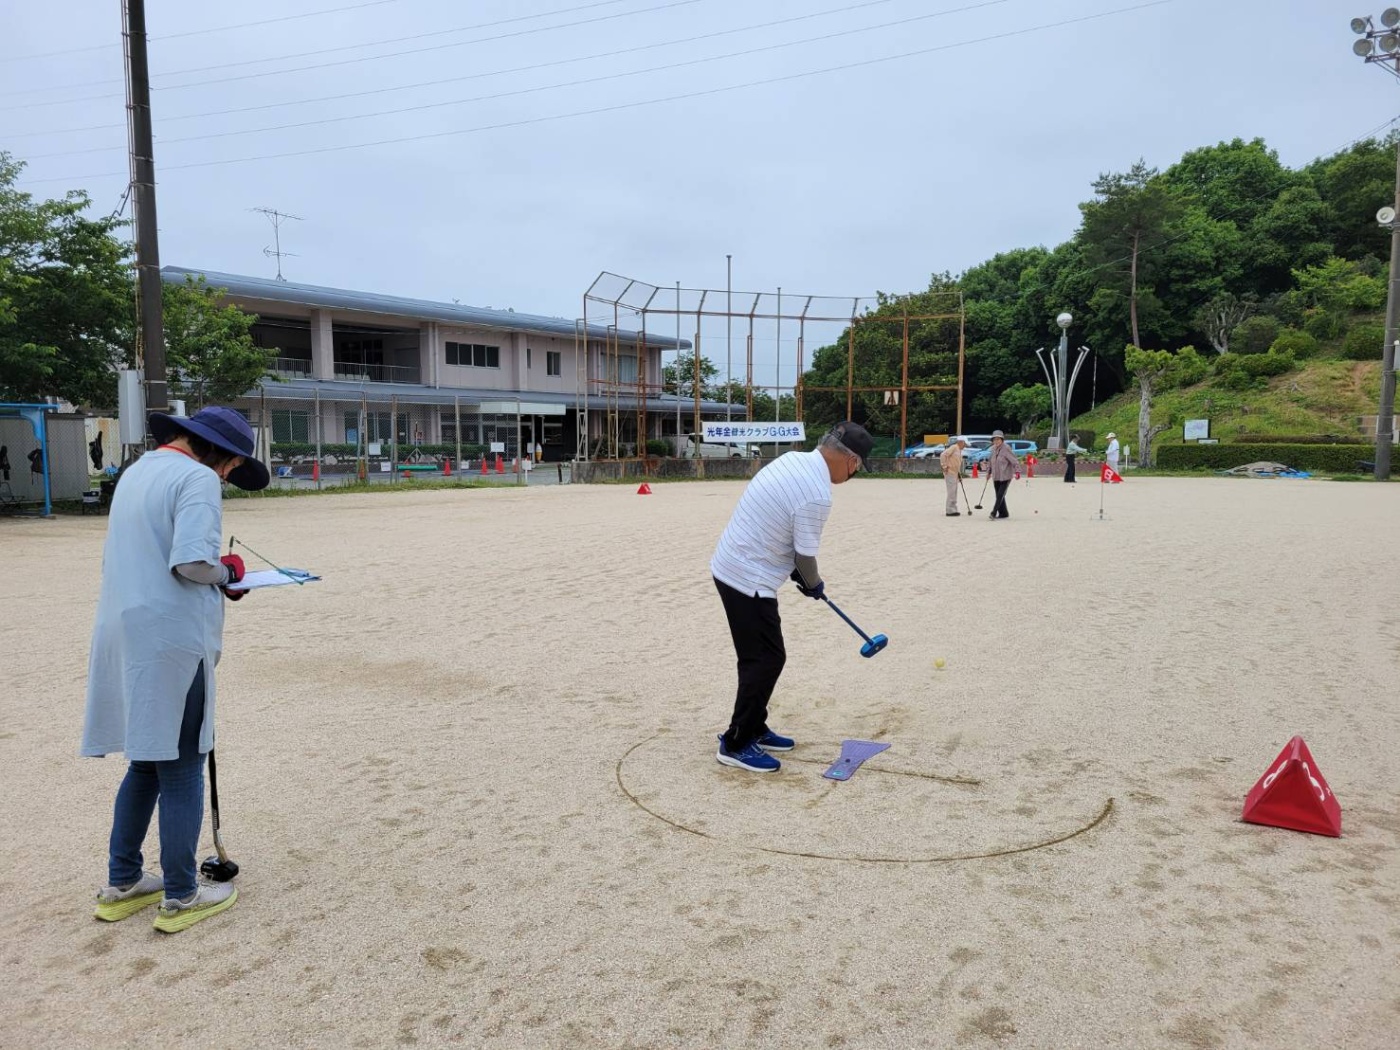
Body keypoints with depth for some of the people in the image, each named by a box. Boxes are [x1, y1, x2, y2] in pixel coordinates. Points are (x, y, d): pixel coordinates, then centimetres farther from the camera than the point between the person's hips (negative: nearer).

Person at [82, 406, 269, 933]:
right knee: (181, 770, 3)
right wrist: (228, 570, -2)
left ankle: (121, 884, 29)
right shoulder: (197, 478, -11)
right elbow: (191, 560, -23)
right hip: (171, 641, -8)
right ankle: (180, 897, 13)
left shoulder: (137, 472, 16)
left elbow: (121, 558, 19)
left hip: (124, 635, 9)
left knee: (147, 763, 20)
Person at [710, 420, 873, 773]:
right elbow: (806, 554, -13)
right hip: (749, 580, -10)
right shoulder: (817, 494, -22)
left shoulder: (793, 459, 5)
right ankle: (736, 744, 7)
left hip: (731, 567, 10)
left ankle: (754, 729, 29)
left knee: (762, 656, 18)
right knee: (767, 659, -1)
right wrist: (814, 584, 8)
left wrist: (797, 571, 17)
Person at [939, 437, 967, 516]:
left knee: (954, 493, 13)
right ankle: (949, 511, -7)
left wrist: (959, 475, 21)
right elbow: (943, 455, -21)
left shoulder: (959, 450, 21)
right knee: (952, 492, -10)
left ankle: (953, 510, 19)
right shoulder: (953, 447, -10)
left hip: (955, 474, 10)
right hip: (950, 473, -10)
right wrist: (944, 466, -19)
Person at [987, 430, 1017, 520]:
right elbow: (990, 460, 23)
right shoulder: (993, 449, 9)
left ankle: (994, 513, -18)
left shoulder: (1006, 449, -13)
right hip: (996, 477, 7)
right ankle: (1003, 513, 21)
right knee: (999, 495, 11)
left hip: (1005, 476, -7)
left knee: (1001, 495, -13)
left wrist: (1017, 471, -27)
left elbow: (1014, 460, -18)